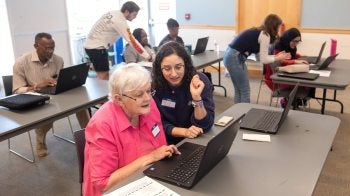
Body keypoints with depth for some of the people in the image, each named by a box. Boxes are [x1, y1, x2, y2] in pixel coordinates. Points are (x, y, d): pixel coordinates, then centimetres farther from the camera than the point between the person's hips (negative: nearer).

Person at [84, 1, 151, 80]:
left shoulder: (114, 13, 6)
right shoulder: (120, 21, -21)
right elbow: (132, 41, -22)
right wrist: (148, 56, -20)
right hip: (96, 47, -10)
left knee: (103, 75, 13)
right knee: (104, 76, -8)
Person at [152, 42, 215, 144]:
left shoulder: (200, 81, -14)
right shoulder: (153, 86, -13)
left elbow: (205, 126, -16)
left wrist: (197, 97, -30)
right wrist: (184, 131, -21)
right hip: (167, 143, -1)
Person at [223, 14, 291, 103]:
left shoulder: (258, 32, 17)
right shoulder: (265, 35, -9)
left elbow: (260, 56, 17)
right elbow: (263, 60, -9)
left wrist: (276, 55, 21)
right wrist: (279, 58, 5)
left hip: (231, 56, 9)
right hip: (235, 58, -9)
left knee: (239, 90, 18)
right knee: (245, 91, 2)